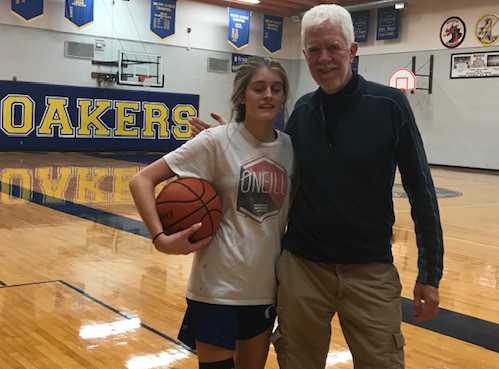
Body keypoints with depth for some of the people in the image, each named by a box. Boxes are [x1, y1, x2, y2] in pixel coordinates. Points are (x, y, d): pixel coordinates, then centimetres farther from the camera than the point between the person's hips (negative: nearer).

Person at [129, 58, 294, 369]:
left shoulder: (289, 146, 1)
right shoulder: (216, 141, -13)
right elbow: (141, 180, -13)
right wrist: (161, 238, -23)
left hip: (265, 286, 5)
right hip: (219, 286, -5)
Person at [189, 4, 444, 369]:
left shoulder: (389, 104, -7)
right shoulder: (302, 110, 4)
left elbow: (421, 190, -5)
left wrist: (430, 272, -6)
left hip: (370, 269, -3)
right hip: (301, 266, 3)